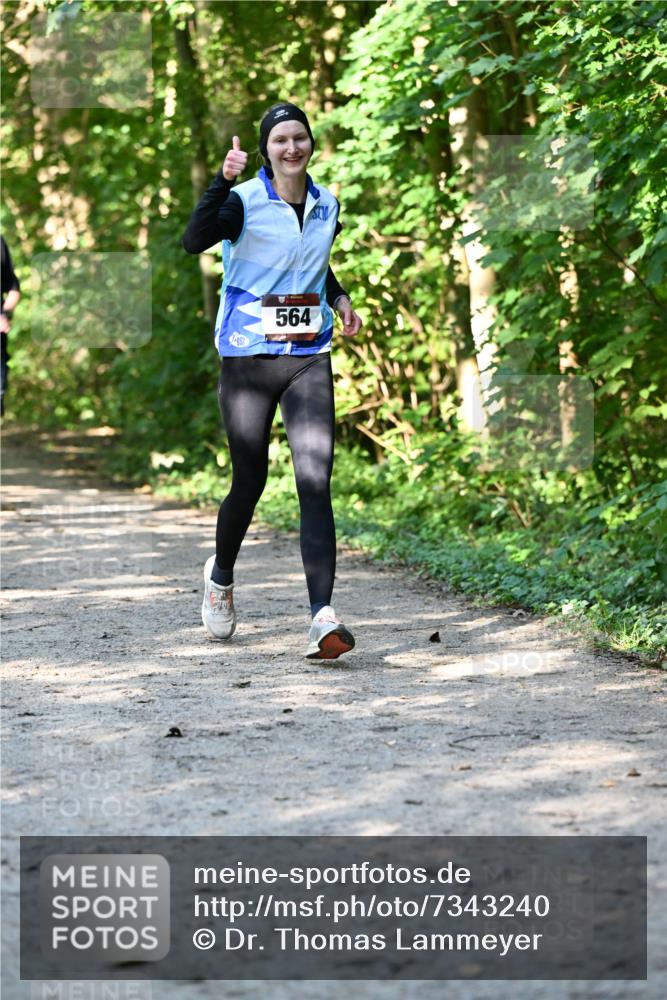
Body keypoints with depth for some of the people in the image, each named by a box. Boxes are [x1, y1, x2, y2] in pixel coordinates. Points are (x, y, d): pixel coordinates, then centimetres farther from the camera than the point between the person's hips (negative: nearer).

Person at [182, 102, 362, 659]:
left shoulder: (326, 205, 10)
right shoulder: (245, 202, -7)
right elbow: (194, 241, -26)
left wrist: (339, 299, 12)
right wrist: (223, 181, -36)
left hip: (310, 357, 3)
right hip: (248, 356, -3)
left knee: (316, 481, -12)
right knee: (250, 482, 6)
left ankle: (323, 618, -20)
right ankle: (221, 576, 38)